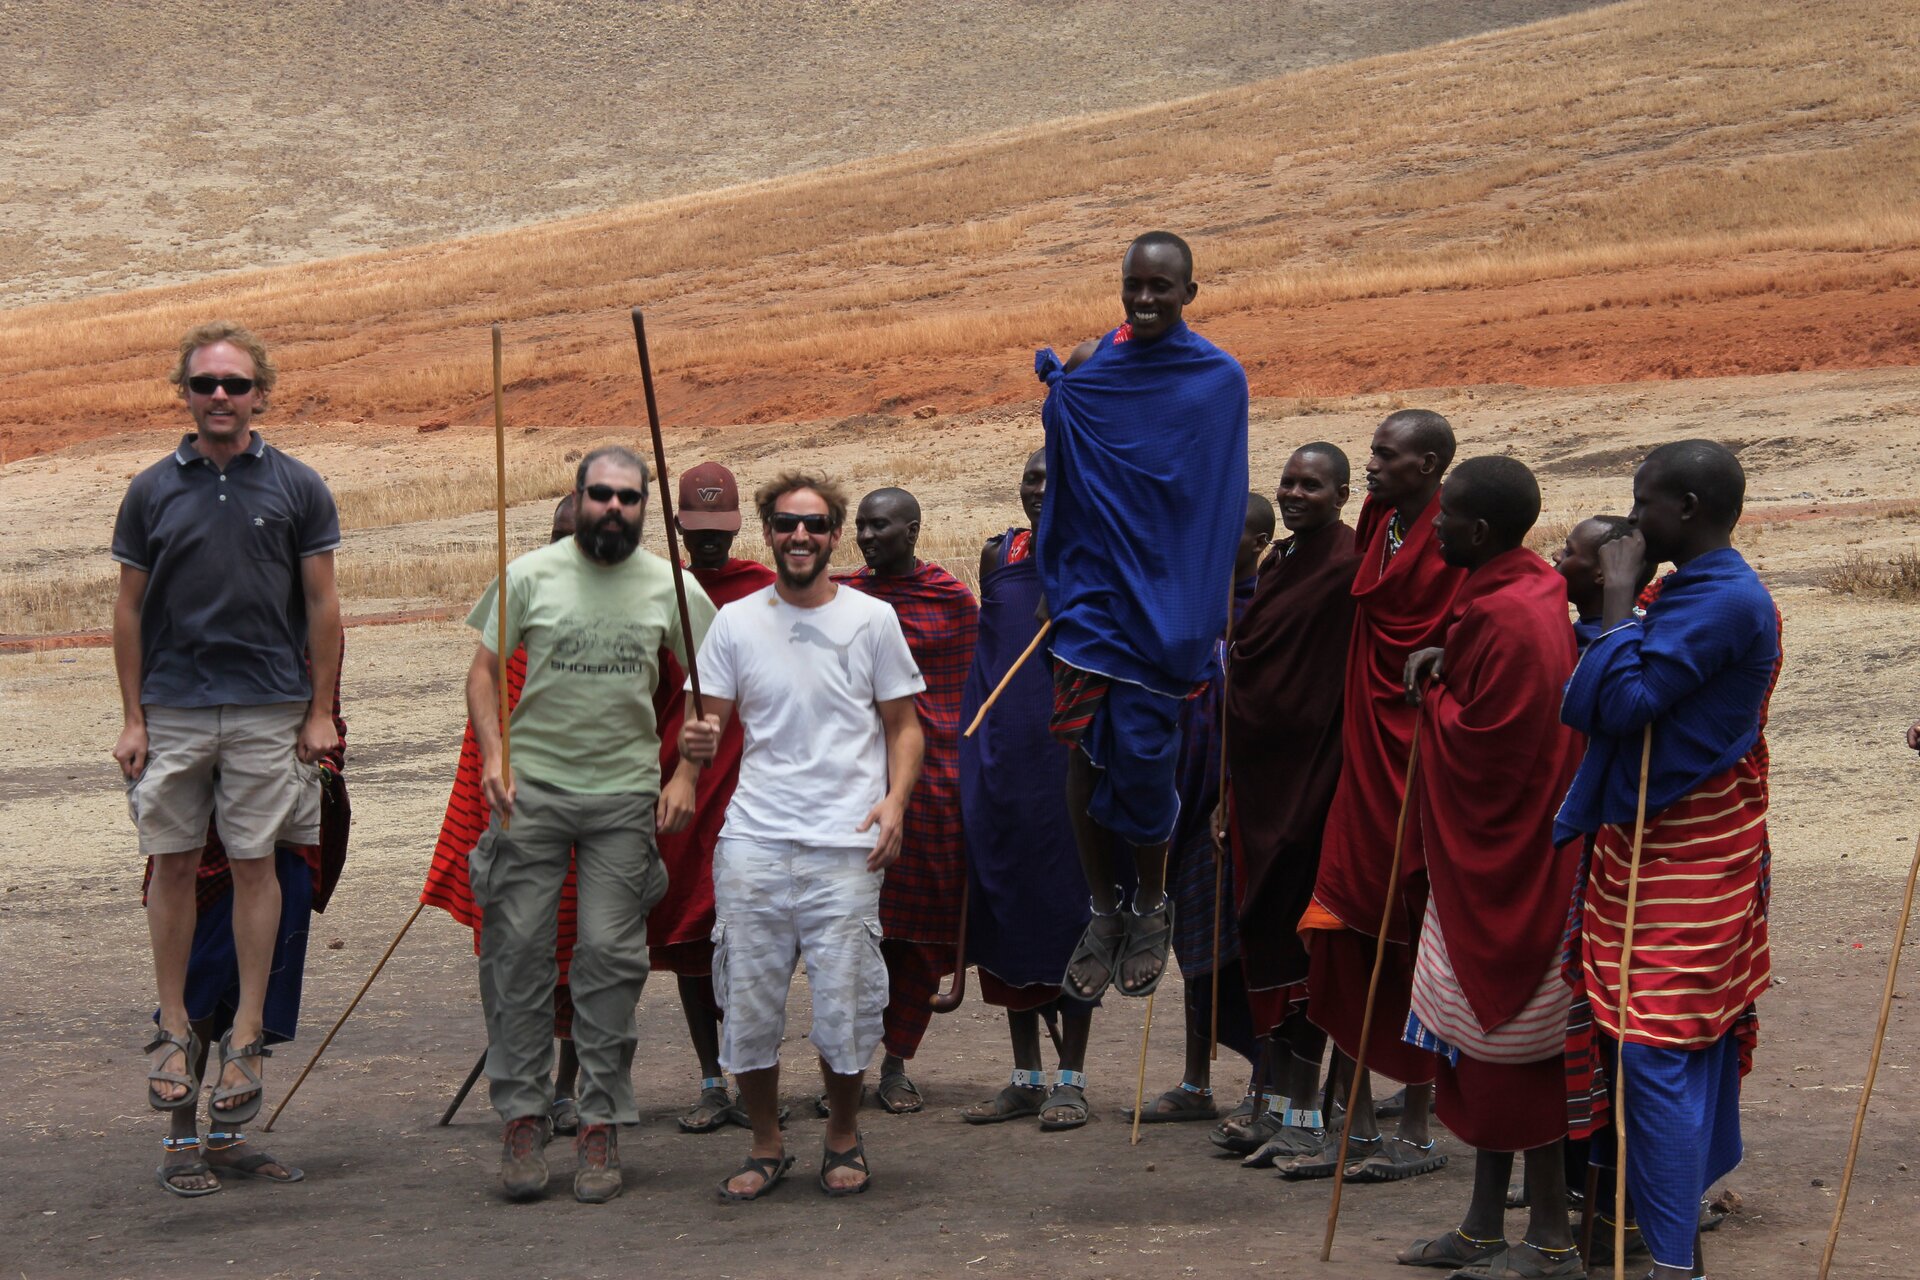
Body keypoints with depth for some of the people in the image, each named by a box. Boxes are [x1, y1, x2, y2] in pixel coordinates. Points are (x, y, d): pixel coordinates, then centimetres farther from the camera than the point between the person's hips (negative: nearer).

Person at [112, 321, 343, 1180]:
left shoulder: (297, 488, 2)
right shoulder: (152, 491, 5)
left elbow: (321, 605, 4)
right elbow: (130, 609, 8)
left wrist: (321, 713, 0)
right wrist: (132, 717, 2)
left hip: (268, 711, -1)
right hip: (173, 709, 1)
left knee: (255, 865, 1)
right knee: (174, 865, 4)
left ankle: (247, 1037, 8)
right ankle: (174, 1030, 14)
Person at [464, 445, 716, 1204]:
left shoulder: (669, 587, 4)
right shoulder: (530, 576, 1)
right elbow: (484, 668, 5)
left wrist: (686, 775, 1)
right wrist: (492, 755, -9)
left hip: (626, 794, 0)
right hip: (532, 786, 0)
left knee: (610, 954, -2)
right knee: (518, 948, -2)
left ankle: (601, 1125, 5)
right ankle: (522, 1117, 6)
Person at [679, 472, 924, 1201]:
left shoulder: (871, 620, 5)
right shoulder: (736, 623, 9)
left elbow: (903, 726, 9)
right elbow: (710, 722, 10)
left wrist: (895, 800, -8)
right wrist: (696, 744, -14)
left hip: (845, 846, -2)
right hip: (753, 843, 2)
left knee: (843, 1005, -2)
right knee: (747, 1004, 2)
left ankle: (843, 1138, 20)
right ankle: (766, 1146, 19)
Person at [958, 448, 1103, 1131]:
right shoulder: (1000, 554, 11)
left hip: (1070, 752, -4)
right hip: (1001, 758, 4)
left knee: (1068, 901, -2)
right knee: (1005, 901, 6)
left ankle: (1070, 1077, 5)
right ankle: (1026, 1076, 14)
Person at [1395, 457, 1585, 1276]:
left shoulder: (1509, 619, -22)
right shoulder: (1517, 592, 10)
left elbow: (1478, 745, -22)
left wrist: (1429, 690, -7)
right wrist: (1441, 681, 1)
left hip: (1503, 862, -10)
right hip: (1487, 862, 10)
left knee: (1513, 1051, -2)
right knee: (1486, 1047, 15)